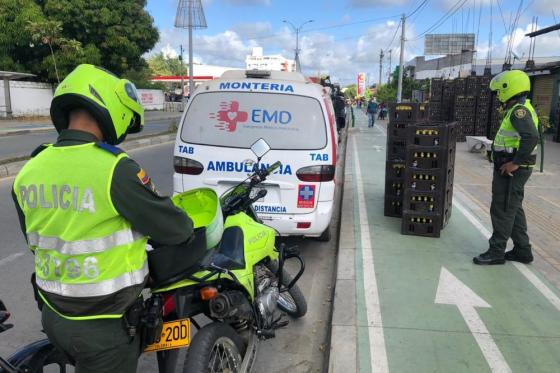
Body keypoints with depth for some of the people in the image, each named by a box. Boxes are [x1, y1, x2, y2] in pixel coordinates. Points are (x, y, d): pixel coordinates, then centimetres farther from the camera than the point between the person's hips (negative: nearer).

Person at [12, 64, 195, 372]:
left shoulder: (28, 172, -3)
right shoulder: (116, 170, -26)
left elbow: (35, 241, 11)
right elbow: (172, 228, -18)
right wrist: (186, 227, 6)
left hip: (52, 316, 6)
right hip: (103, 325, -6)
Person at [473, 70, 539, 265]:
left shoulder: (519, 110, -18)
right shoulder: (520, 109, 14)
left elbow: (531, 137, -31)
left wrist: (515, 163, -26)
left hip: (511, 170, -10)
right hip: (510, 167, 10)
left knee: (502, 210, -1)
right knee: (514, 209, 17)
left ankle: (496, 252, 9)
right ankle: (522, 250, 27)